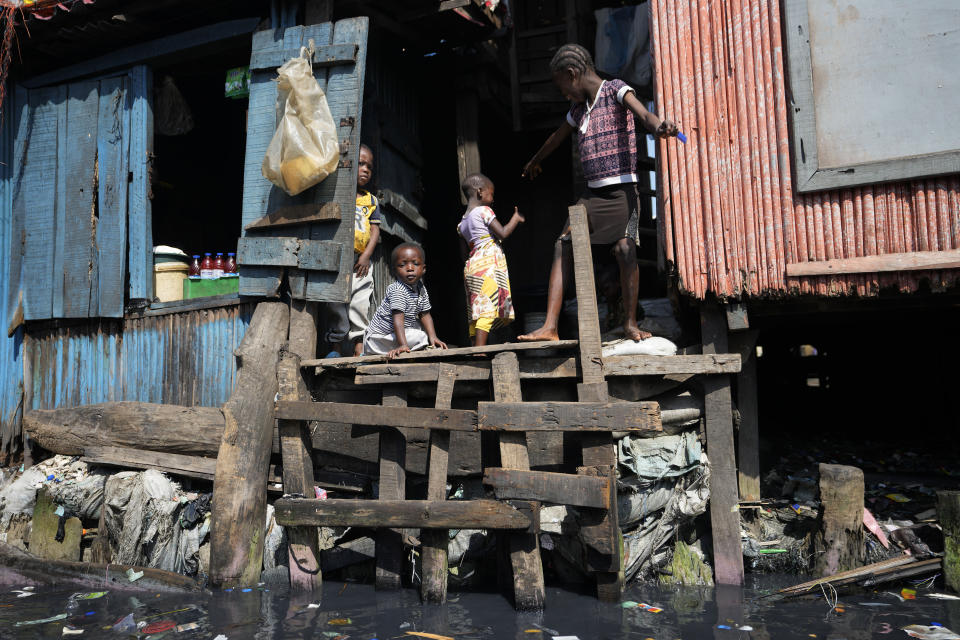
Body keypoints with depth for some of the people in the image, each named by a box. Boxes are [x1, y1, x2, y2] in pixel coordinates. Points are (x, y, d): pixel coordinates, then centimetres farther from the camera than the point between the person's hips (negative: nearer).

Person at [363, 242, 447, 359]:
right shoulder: (397, 290, -26)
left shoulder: (421, 289, 0)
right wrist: (403, 345, -40)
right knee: (421, 337, -21)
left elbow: (425, 315, 4)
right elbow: (398, 319, -33)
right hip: (380, 335, -9)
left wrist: (433, 337, -8)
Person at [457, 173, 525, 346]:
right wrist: (516, 218, 3)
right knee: (486, 308, -13)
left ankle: (475, 348, 4)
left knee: (477, 310, 6)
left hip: (471, 267, 8)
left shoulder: (462, 223, 18)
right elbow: (503, 233, -11)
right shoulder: (483, 211, -4)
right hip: (489, 265, -8)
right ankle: (479, 349, -19)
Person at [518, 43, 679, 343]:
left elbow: (641, 112, -22)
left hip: (621, 190, -6)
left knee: (625, 249, -19)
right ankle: (550, 327, -7)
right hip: (591, 192, 6)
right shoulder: (579, 110, 18)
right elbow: (557, 137, 37)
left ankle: (630, 323, -3)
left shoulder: (615, 89, -1)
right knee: (563, 247, -5)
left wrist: (659, 125, -45)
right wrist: (535, 161, 53)